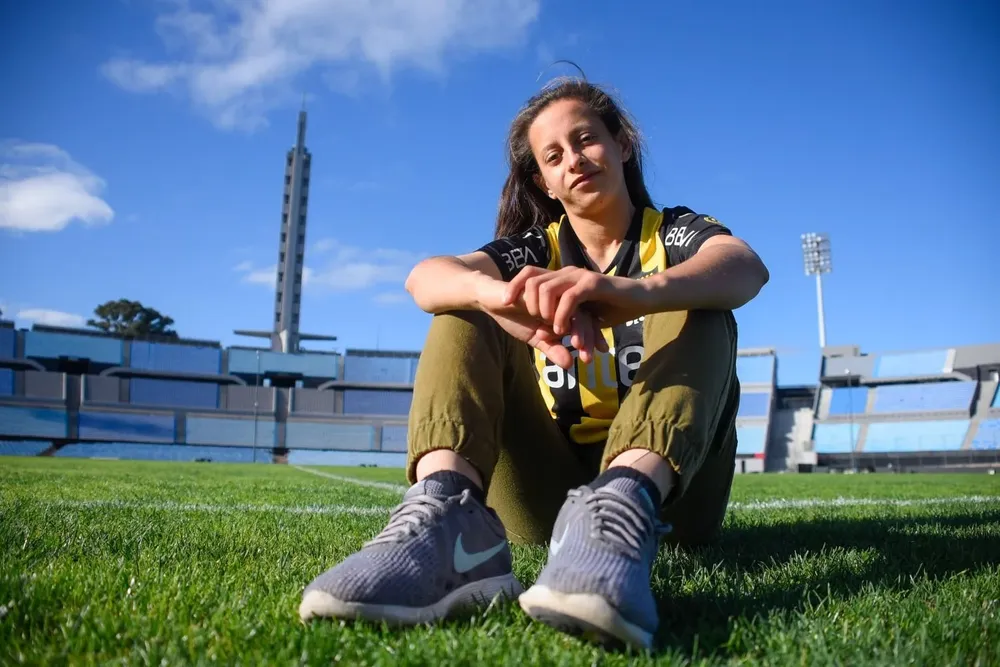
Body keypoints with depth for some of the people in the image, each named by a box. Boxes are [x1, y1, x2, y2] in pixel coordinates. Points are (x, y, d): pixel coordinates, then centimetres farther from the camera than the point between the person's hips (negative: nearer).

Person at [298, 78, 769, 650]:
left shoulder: (676, 233, 5)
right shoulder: (532, 252, 9)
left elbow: (747, 269, -22)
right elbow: (425, 278, -14)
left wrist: (636, 292, -44)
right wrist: (498, 293, -38)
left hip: (668, 487, -1)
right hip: (552, 491, 2)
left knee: (698, 310, -20)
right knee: (469, 307, -11)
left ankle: (624, 507, -47)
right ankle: (448, 514, -39)